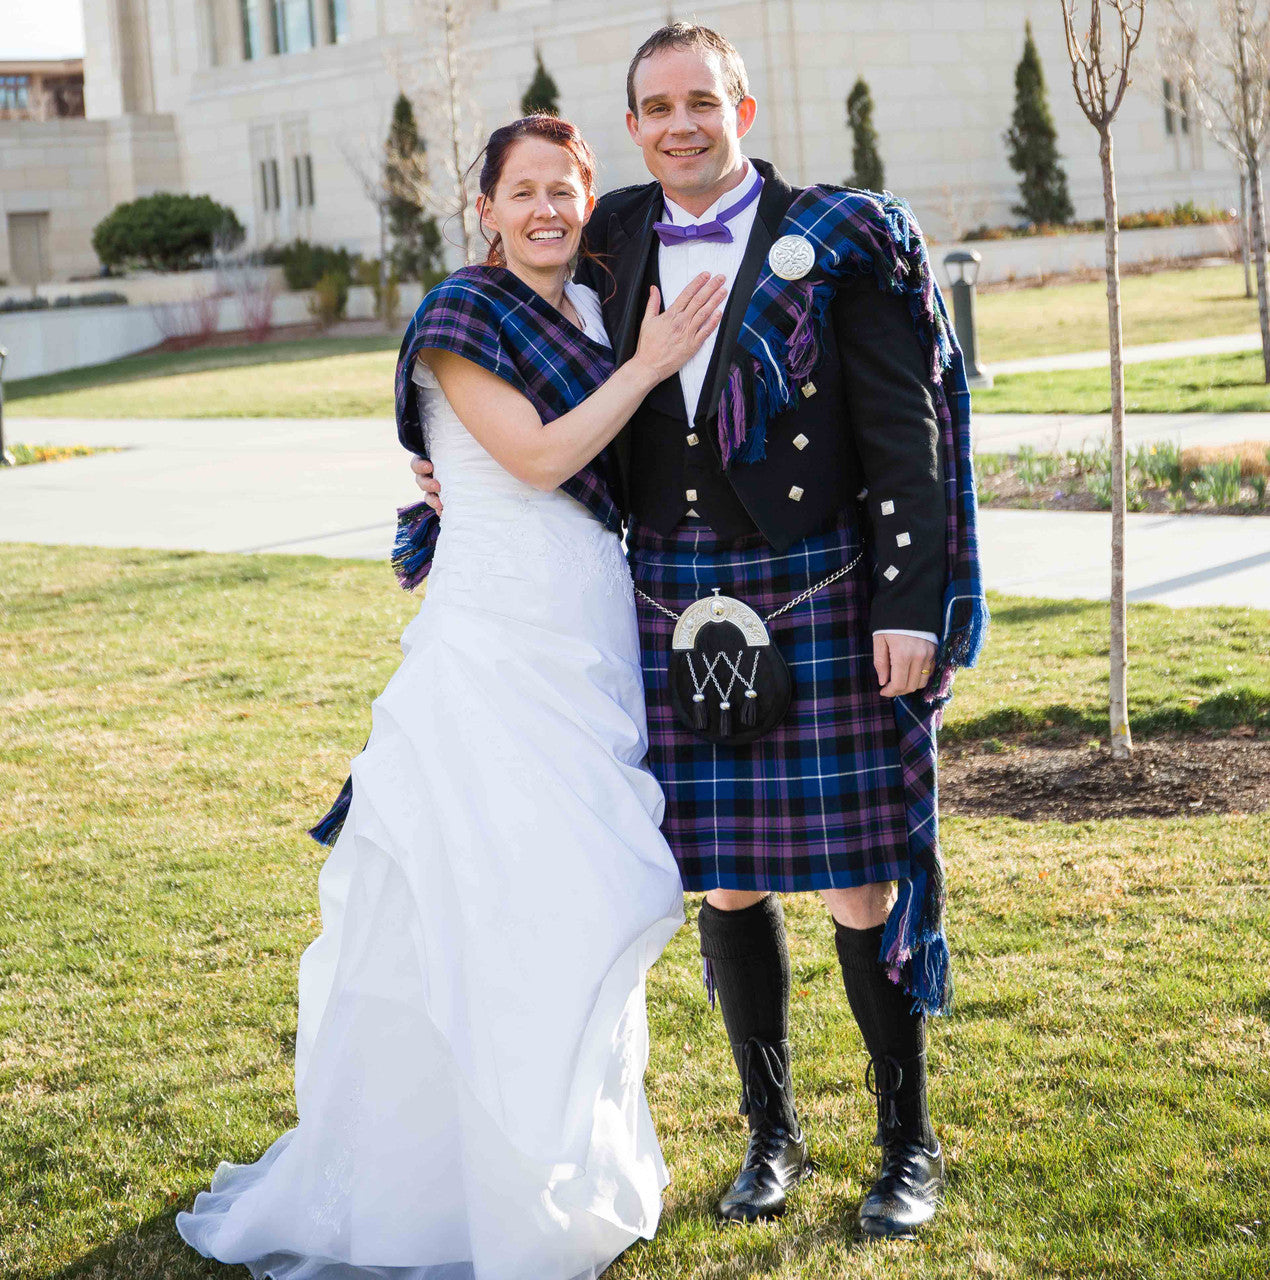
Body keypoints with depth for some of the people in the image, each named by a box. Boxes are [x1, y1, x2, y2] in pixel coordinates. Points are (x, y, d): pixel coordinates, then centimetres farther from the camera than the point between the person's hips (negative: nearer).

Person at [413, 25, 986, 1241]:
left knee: (858, 881, 1)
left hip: (819, 604, -3)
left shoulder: (837, 242, -3)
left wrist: (909, 608, -12)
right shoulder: (615, 244, 9)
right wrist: (476, 487, 10)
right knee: (724, 882, 10)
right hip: (674, 607, 4)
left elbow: (906, 436, -6)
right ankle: (771, 1136, 27)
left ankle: (908, 1141, 19)